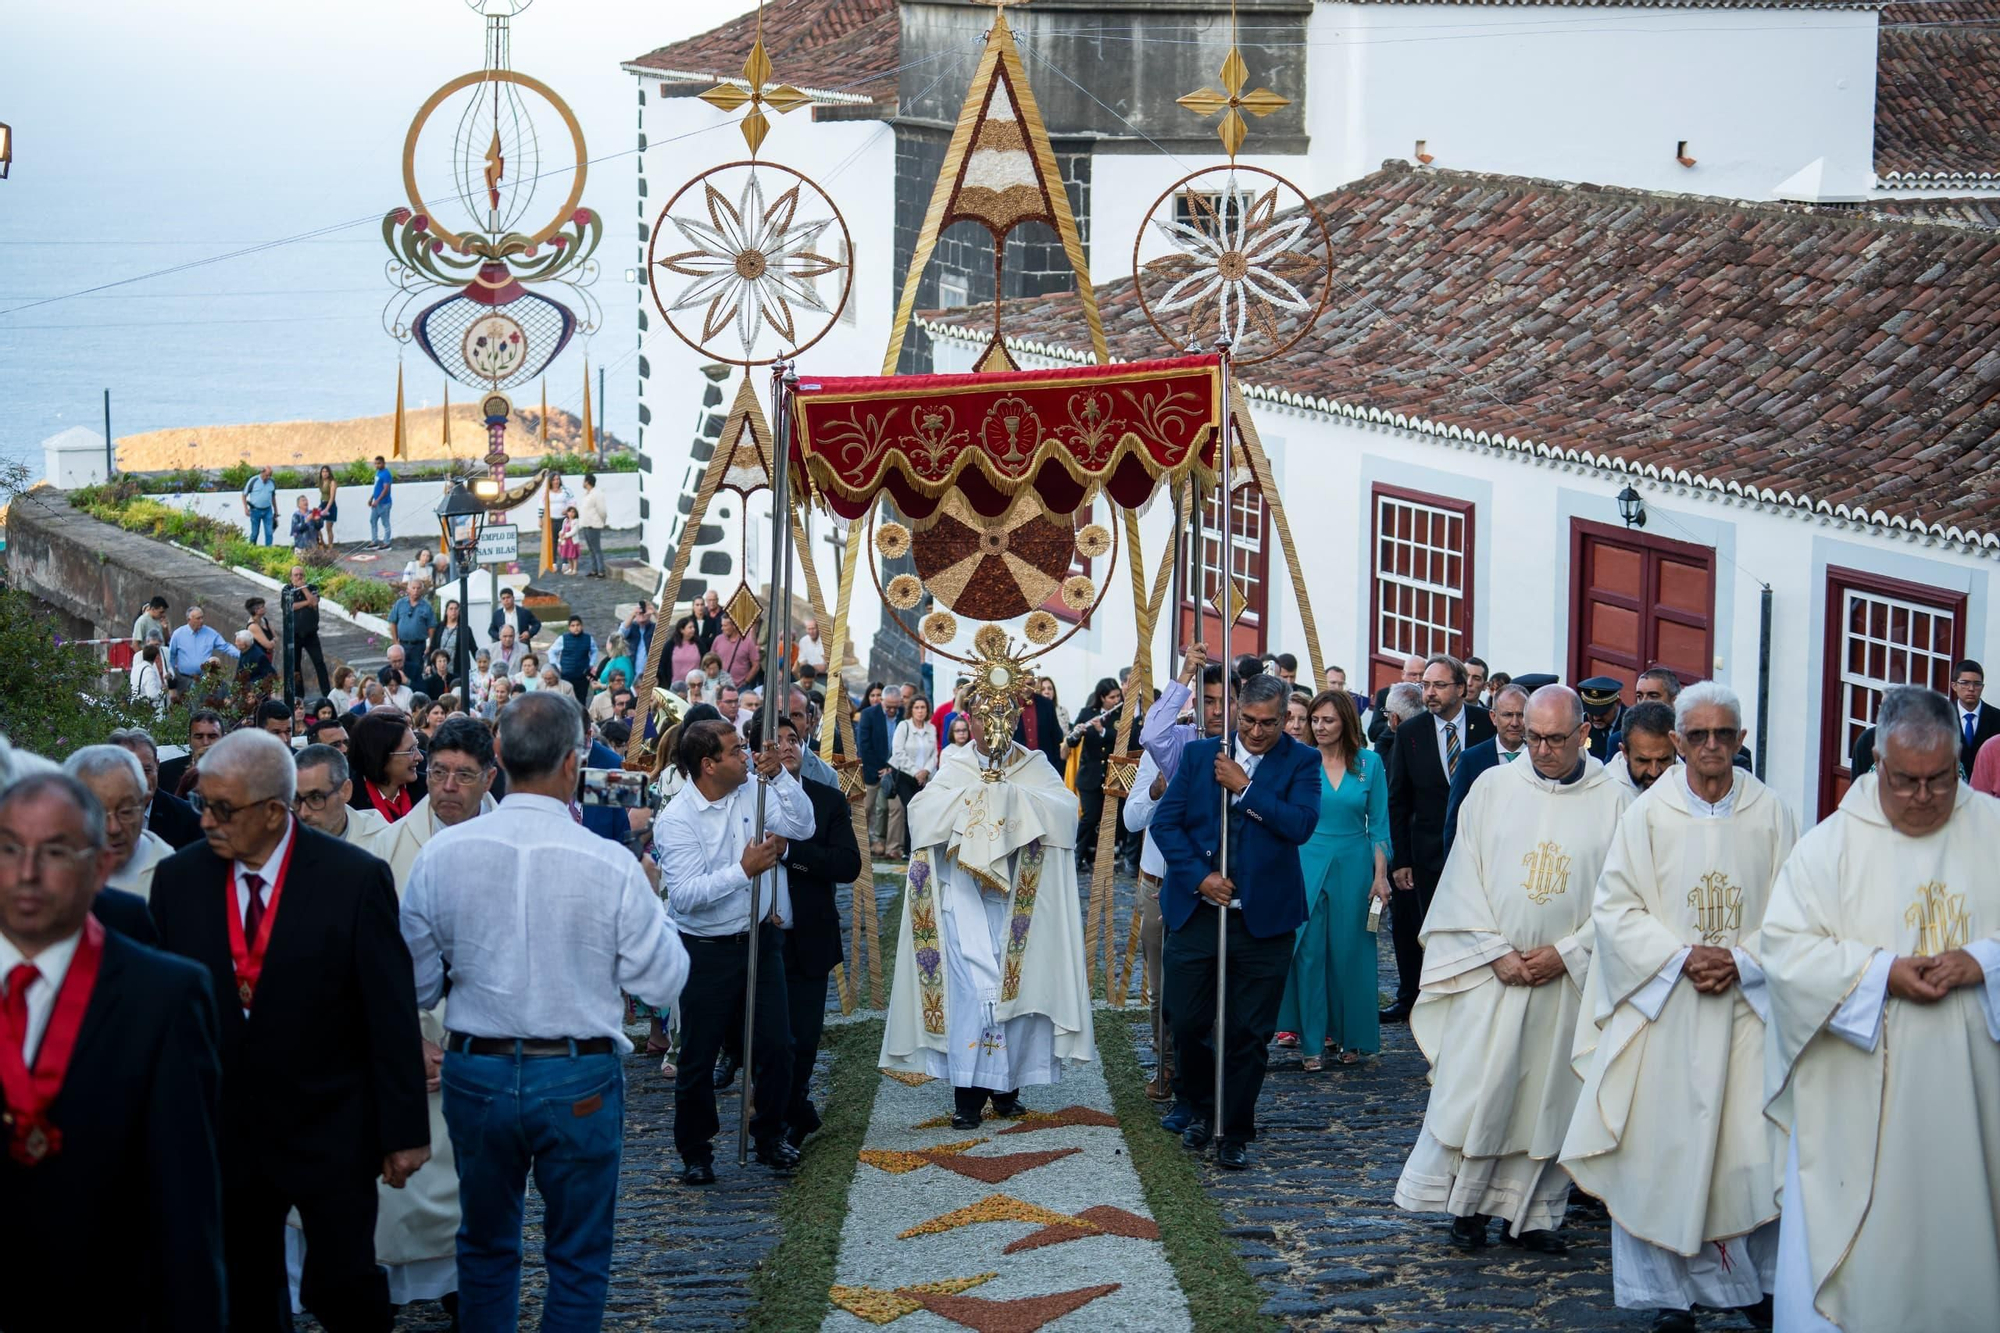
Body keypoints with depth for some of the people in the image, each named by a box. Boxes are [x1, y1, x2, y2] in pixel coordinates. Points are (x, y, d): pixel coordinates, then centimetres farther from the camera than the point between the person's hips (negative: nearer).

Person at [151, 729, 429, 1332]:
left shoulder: (355, 878, -11)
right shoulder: (177, 879, -2)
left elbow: (391, 1012, -8)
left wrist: (404, 1130, -6)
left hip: (330, 1130, -3)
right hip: (222, 1129, 3)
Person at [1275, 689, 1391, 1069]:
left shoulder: (1370, 762, 1)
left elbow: (1379, 824, 4)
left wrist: (1380, 875, -2)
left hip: (1353, 867, 0)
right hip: (1308, 864, 0)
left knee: (1350, 952, 4)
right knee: (1309, 952, -1)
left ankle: (1351, 1037, 17)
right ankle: (1313, 1041, 6)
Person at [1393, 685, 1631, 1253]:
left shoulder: (1614, 801, 0)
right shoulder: (1493, 788, 2)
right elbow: (1465, 879, 2)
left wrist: (1567, 952, -10)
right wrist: (1497, 952, -7)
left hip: (1570, 975, 0)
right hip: (1492, 969, 0)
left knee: (1551, 1096, 4)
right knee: (1477, 1084, -3)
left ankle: (1535, 1214, 14)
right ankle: (1467, 1205, 12)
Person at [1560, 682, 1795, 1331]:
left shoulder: (1770, 815, 2)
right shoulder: (1648, 815, 1)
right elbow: (1615, 907, -2)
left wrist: (1742, 961, -12)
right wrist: (1680, 956, -13)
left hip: (1749, 1005, 0)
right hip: (1663, 1006, 0)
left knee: (1758, 1148, -3)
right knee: (1665, 1149, 0)